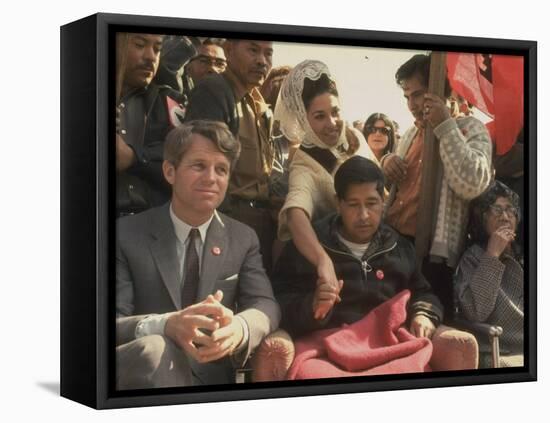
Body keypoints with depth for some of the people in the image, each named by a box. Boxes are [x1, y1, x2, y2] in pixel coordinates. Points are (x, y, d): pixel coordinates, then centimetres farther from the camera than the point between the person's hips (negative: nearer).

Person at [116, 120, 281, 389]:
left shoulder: (243, 239, 12)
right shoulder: (126, 234, -1)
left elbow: (264, 305, -3)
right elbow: (113, 324, -11)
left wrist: (238, 328, -29)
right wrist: (164, 326, -34)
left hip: (211, 379, 4)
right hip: (142, 374, -4)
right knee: (154, 348, -37)